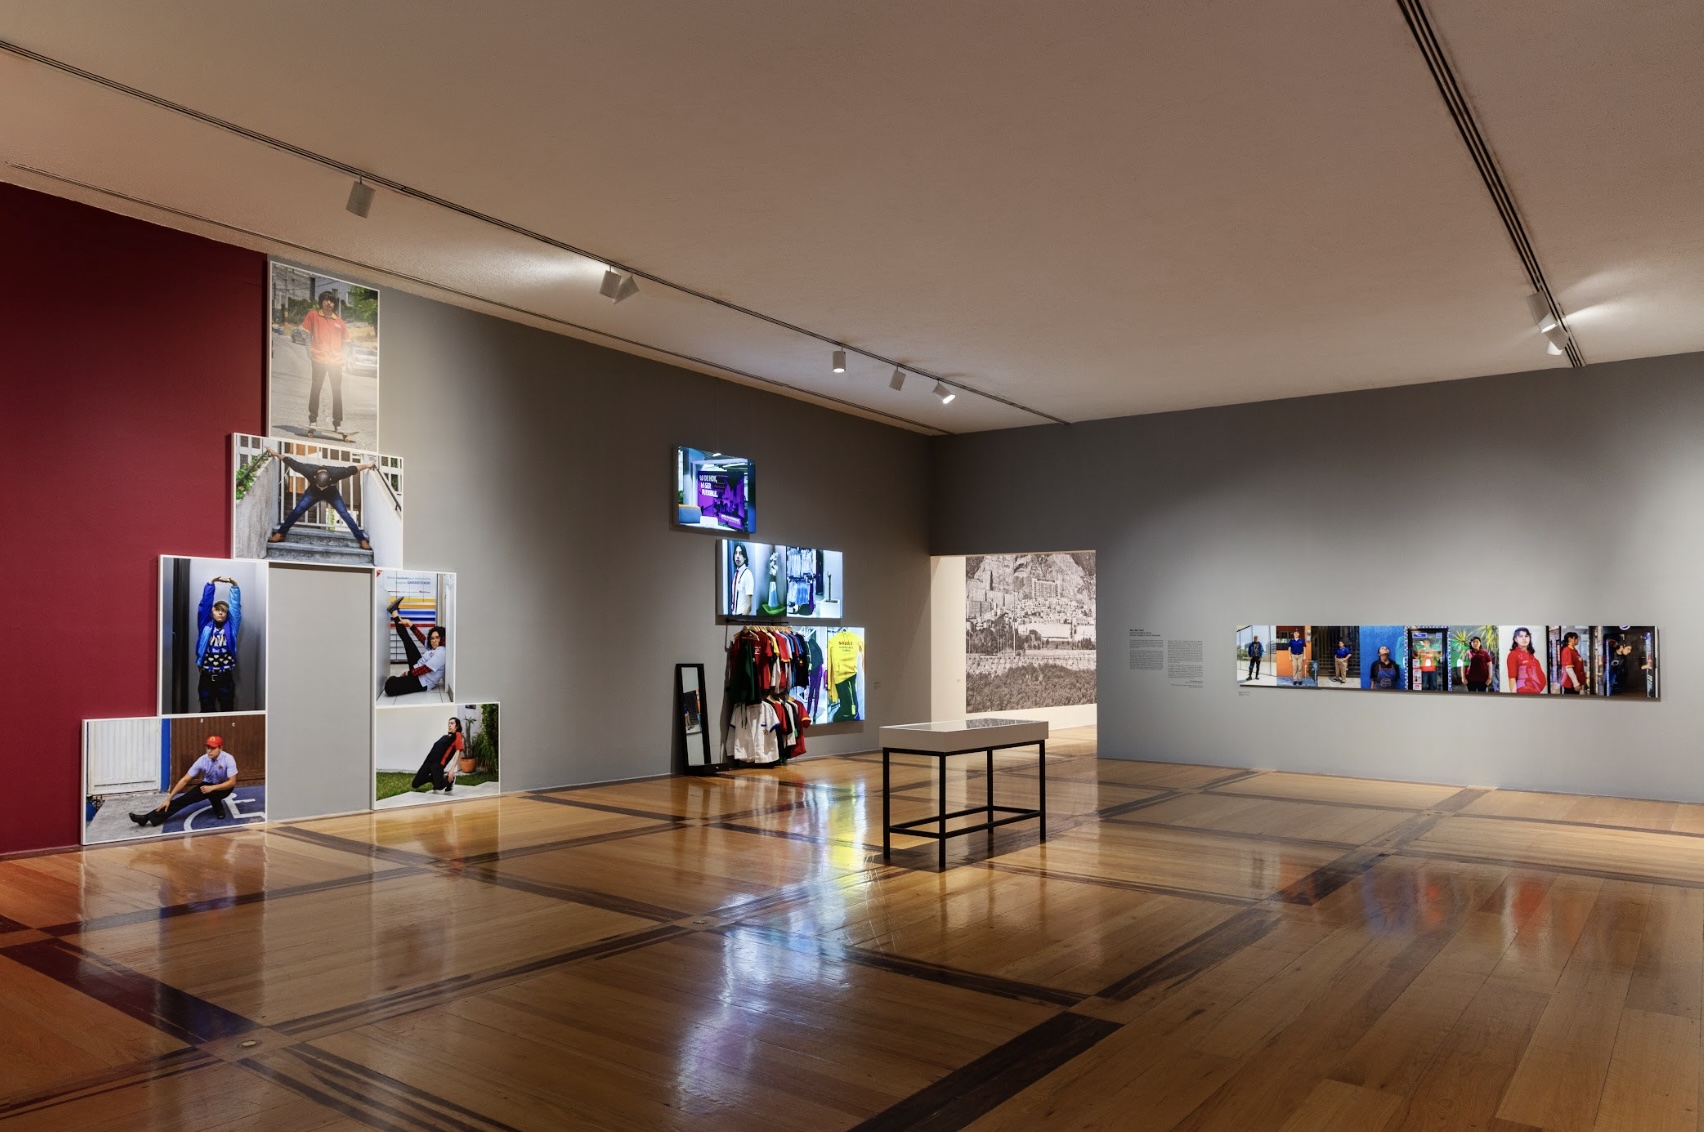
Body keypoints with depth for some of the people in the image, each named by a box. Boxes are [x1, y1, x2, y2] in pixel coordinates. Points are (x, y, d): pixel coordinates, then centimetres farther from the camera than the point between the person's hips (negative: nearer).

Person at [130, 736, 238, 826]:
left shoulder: (228, 759, -28)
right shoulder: (202, 760, -19)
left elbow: (232, 782, -28)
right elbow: (185, 780, -17)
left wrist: (212, 788, -38)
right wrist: (168, 799, -20)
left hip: (224, 787, -3)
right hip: (208, 785, 3)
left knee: (211, 792, -37)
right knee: (184, 799, -16)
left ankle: (218, 808, -6)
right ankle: (149, 817, -22)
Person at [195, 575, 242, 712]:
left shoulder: (231, 627, 5)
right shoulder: (206, 625, 5)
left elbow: (236, 606, -2)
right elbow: (205, 602, -1)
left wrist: (234, 585, -11)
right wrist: (212, 583, -8)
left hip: (225, 678, 0)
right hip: (206, 677, 0)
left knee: (227, 711, 5)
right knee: (207, 712, 8)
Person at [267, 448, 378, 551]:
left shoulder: (336, 472, -42)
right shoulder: (309, 470, -39)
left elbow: (352, 469, -27)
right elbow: (291, 462, -24)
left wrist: (367, 465, -19)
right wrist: (275, 454, -11)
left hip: (332, 494, -1)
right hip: (313, 492, 1)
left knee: (345, 514, -11)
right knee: (297, 511, -9)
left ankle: (362, 540, -9)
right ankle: (280, 534, 5)